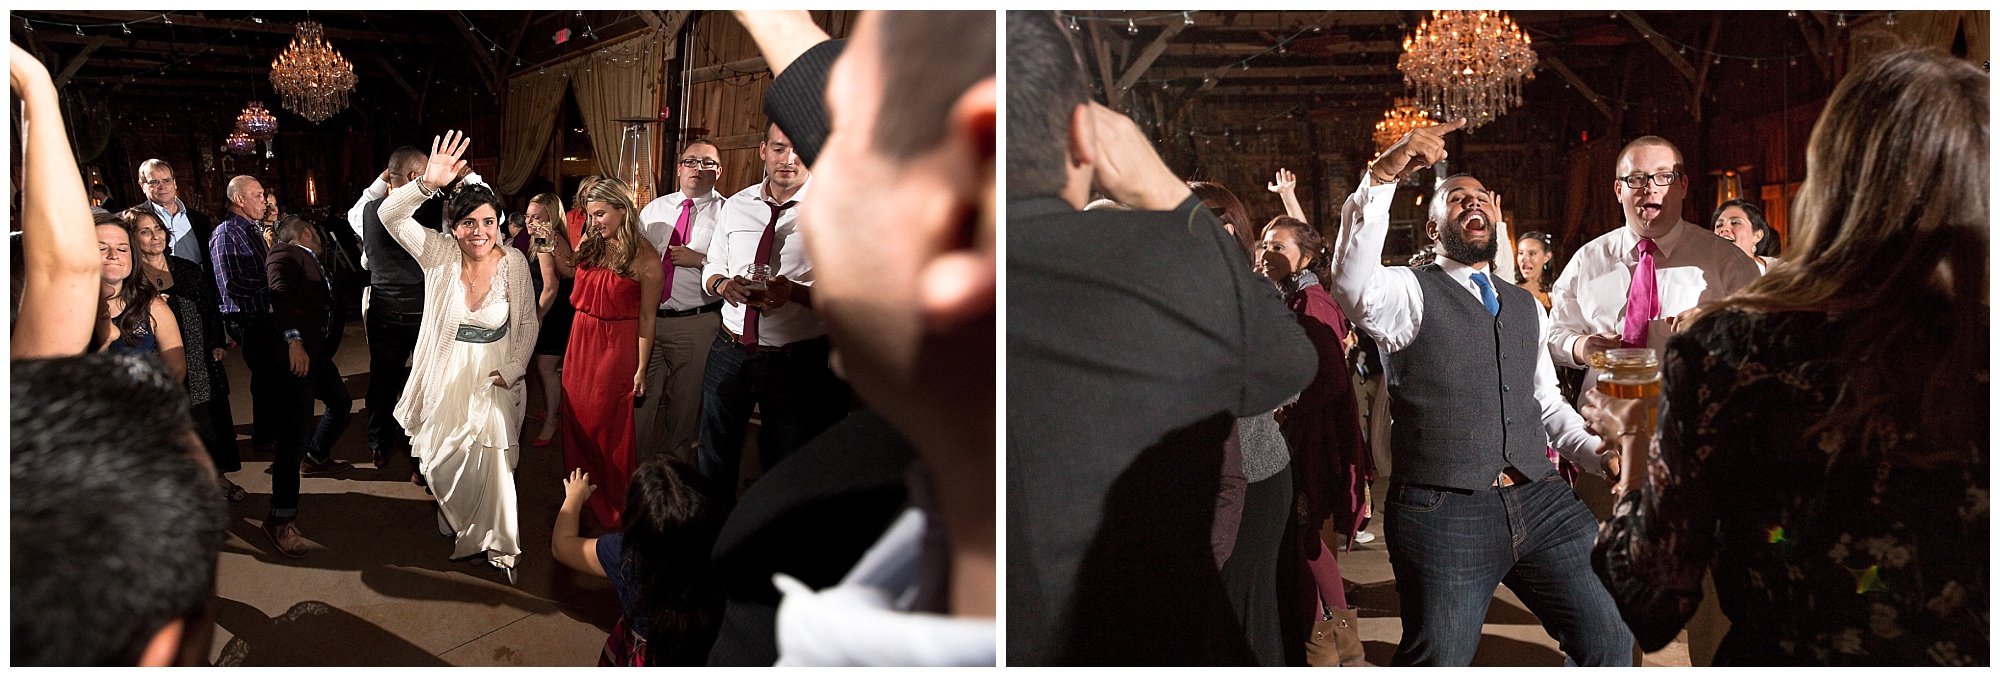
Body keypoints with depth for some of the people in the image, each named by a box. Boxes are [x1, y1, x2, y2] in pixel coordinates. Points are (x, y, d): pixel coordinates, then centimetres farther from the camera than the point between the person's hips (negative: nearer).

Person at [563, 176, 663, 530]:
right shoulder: (589, 245, 6)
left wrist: (641, 368, -13)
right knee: (578, 421, 13)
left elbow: (647, 318, -13)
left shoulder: (644, 257, -13)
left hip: (617, 347, -6)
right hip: (581, 341, 6)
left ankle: (614, 507, 20)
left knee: (611, 426, 4)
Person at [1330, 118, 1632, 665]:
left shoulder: (1526, 307, 20)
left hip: (1540, 502, 6)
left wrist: (1597, 452, 7)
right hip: (1443, 513, -5)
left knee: (1608, 643, 5)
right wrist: (1382, 176, -34)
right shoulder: (1409, 292, 0)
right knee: (1437, 663, -1)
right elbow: (1352, 287, -24)